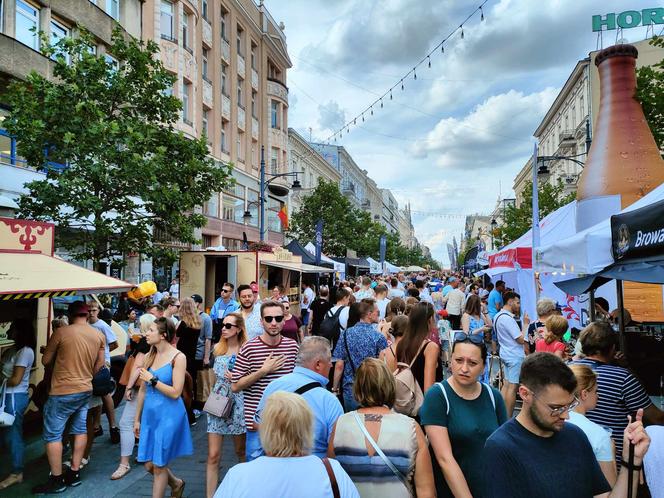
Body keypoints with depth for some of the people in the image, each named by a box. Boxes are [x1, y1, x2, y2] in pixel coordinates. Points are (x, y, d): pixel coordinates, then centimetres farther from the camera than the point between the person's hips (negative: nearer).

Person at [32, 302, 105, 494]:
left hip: (63, 392, -5)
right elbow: (100, 363, 7)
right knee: (80, 430, 14)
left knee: (52, 435, 6)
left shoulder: (61, 332, -13)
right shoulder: (99, 335, 1)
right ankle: (74, 472, 23)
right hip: (86, 390, 6)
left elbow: (46, 361, -2)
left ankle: (56, 480, 13)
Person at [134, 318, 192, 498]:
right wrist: (137, 419, 14)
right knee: (149, 465, 13)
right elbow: (143, 390, 11)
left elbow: (175, 392, -16)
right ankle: (176, 484, 39)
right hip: (149, 414, 6)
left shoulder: (178, 357, -13)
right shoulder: (149, 356, 5)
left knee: (159, 466, 5)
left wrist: (152, 379, -16)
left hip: (168, 416, -6)